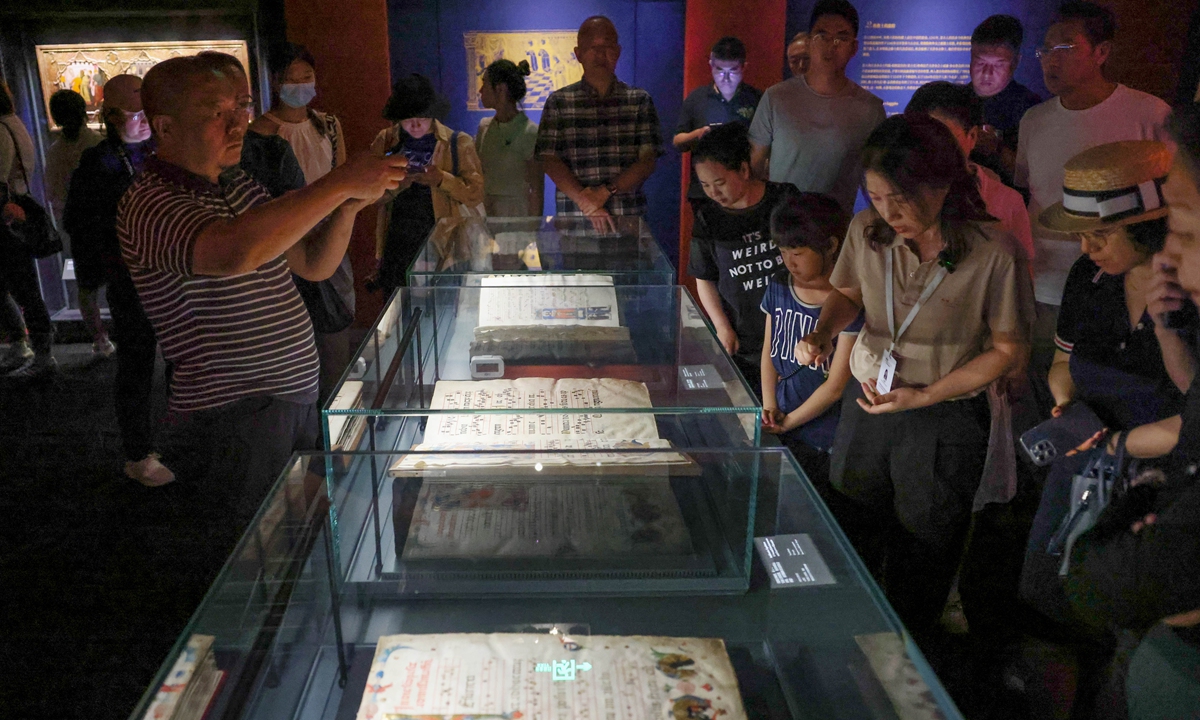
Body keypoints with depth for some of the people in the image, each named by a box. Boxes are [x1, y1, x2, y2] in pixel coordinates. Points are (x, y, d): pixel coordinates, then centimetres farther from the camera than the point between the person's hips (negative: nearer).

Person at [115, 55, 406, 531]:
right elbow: (235, 253, -37)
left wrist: (347, 208, -6)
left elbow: (312, 266, 14)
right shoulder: (149, 203, -16)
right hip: (232, 417, -8)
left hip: (298, 397, 8)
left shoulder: (240, 188, 13)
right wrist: (339, 184, -31)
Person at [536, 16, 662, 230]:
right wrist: (587, 203, -12)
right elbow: (550, 161, 0)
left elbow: (647, 161, 2)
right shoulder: (558, 102, 9)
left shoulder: (640, 101, 10)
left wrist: (606, 192, -13)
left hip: (629, 219, 1)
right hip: (574, 220, 0)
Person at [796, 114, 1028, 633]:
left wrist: (925, 395, -19)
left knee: (922, 550, 17)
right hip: (865, 403, 4)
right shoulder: (866, 229, -10)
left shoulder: (990, 252, -21)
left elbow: (1007, 349, -10)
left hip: (947, 420, -3)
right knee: (852, 537, 20)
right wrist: (822, 335, -10)